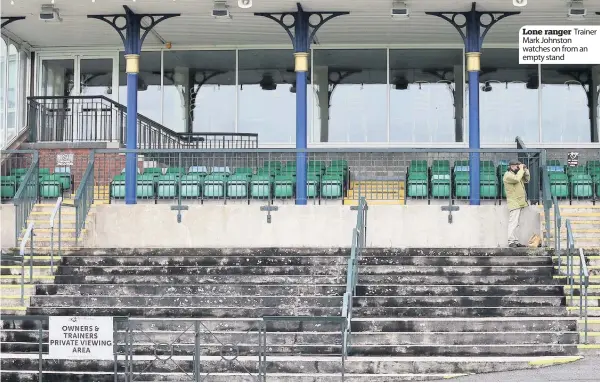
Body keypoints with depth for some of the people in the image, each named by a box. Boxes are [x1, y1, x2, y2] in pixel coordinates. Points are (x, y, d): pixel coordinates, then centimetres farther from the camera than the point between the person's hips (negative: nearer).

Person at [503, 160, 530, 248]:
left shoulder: (516, 174, 21)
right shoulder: (508, 175, -9)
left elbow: (526, 180, 23)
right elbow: (516, 179, -26)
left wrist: (525, 170, 10)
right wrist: (521, 170, -15)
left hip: (519, 203, 10)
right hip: (514, 203, -10)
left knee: (516, 224, 9)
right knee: (513, 222, -15)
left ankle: (516, 241, 10)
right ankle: (511, 241, -17)